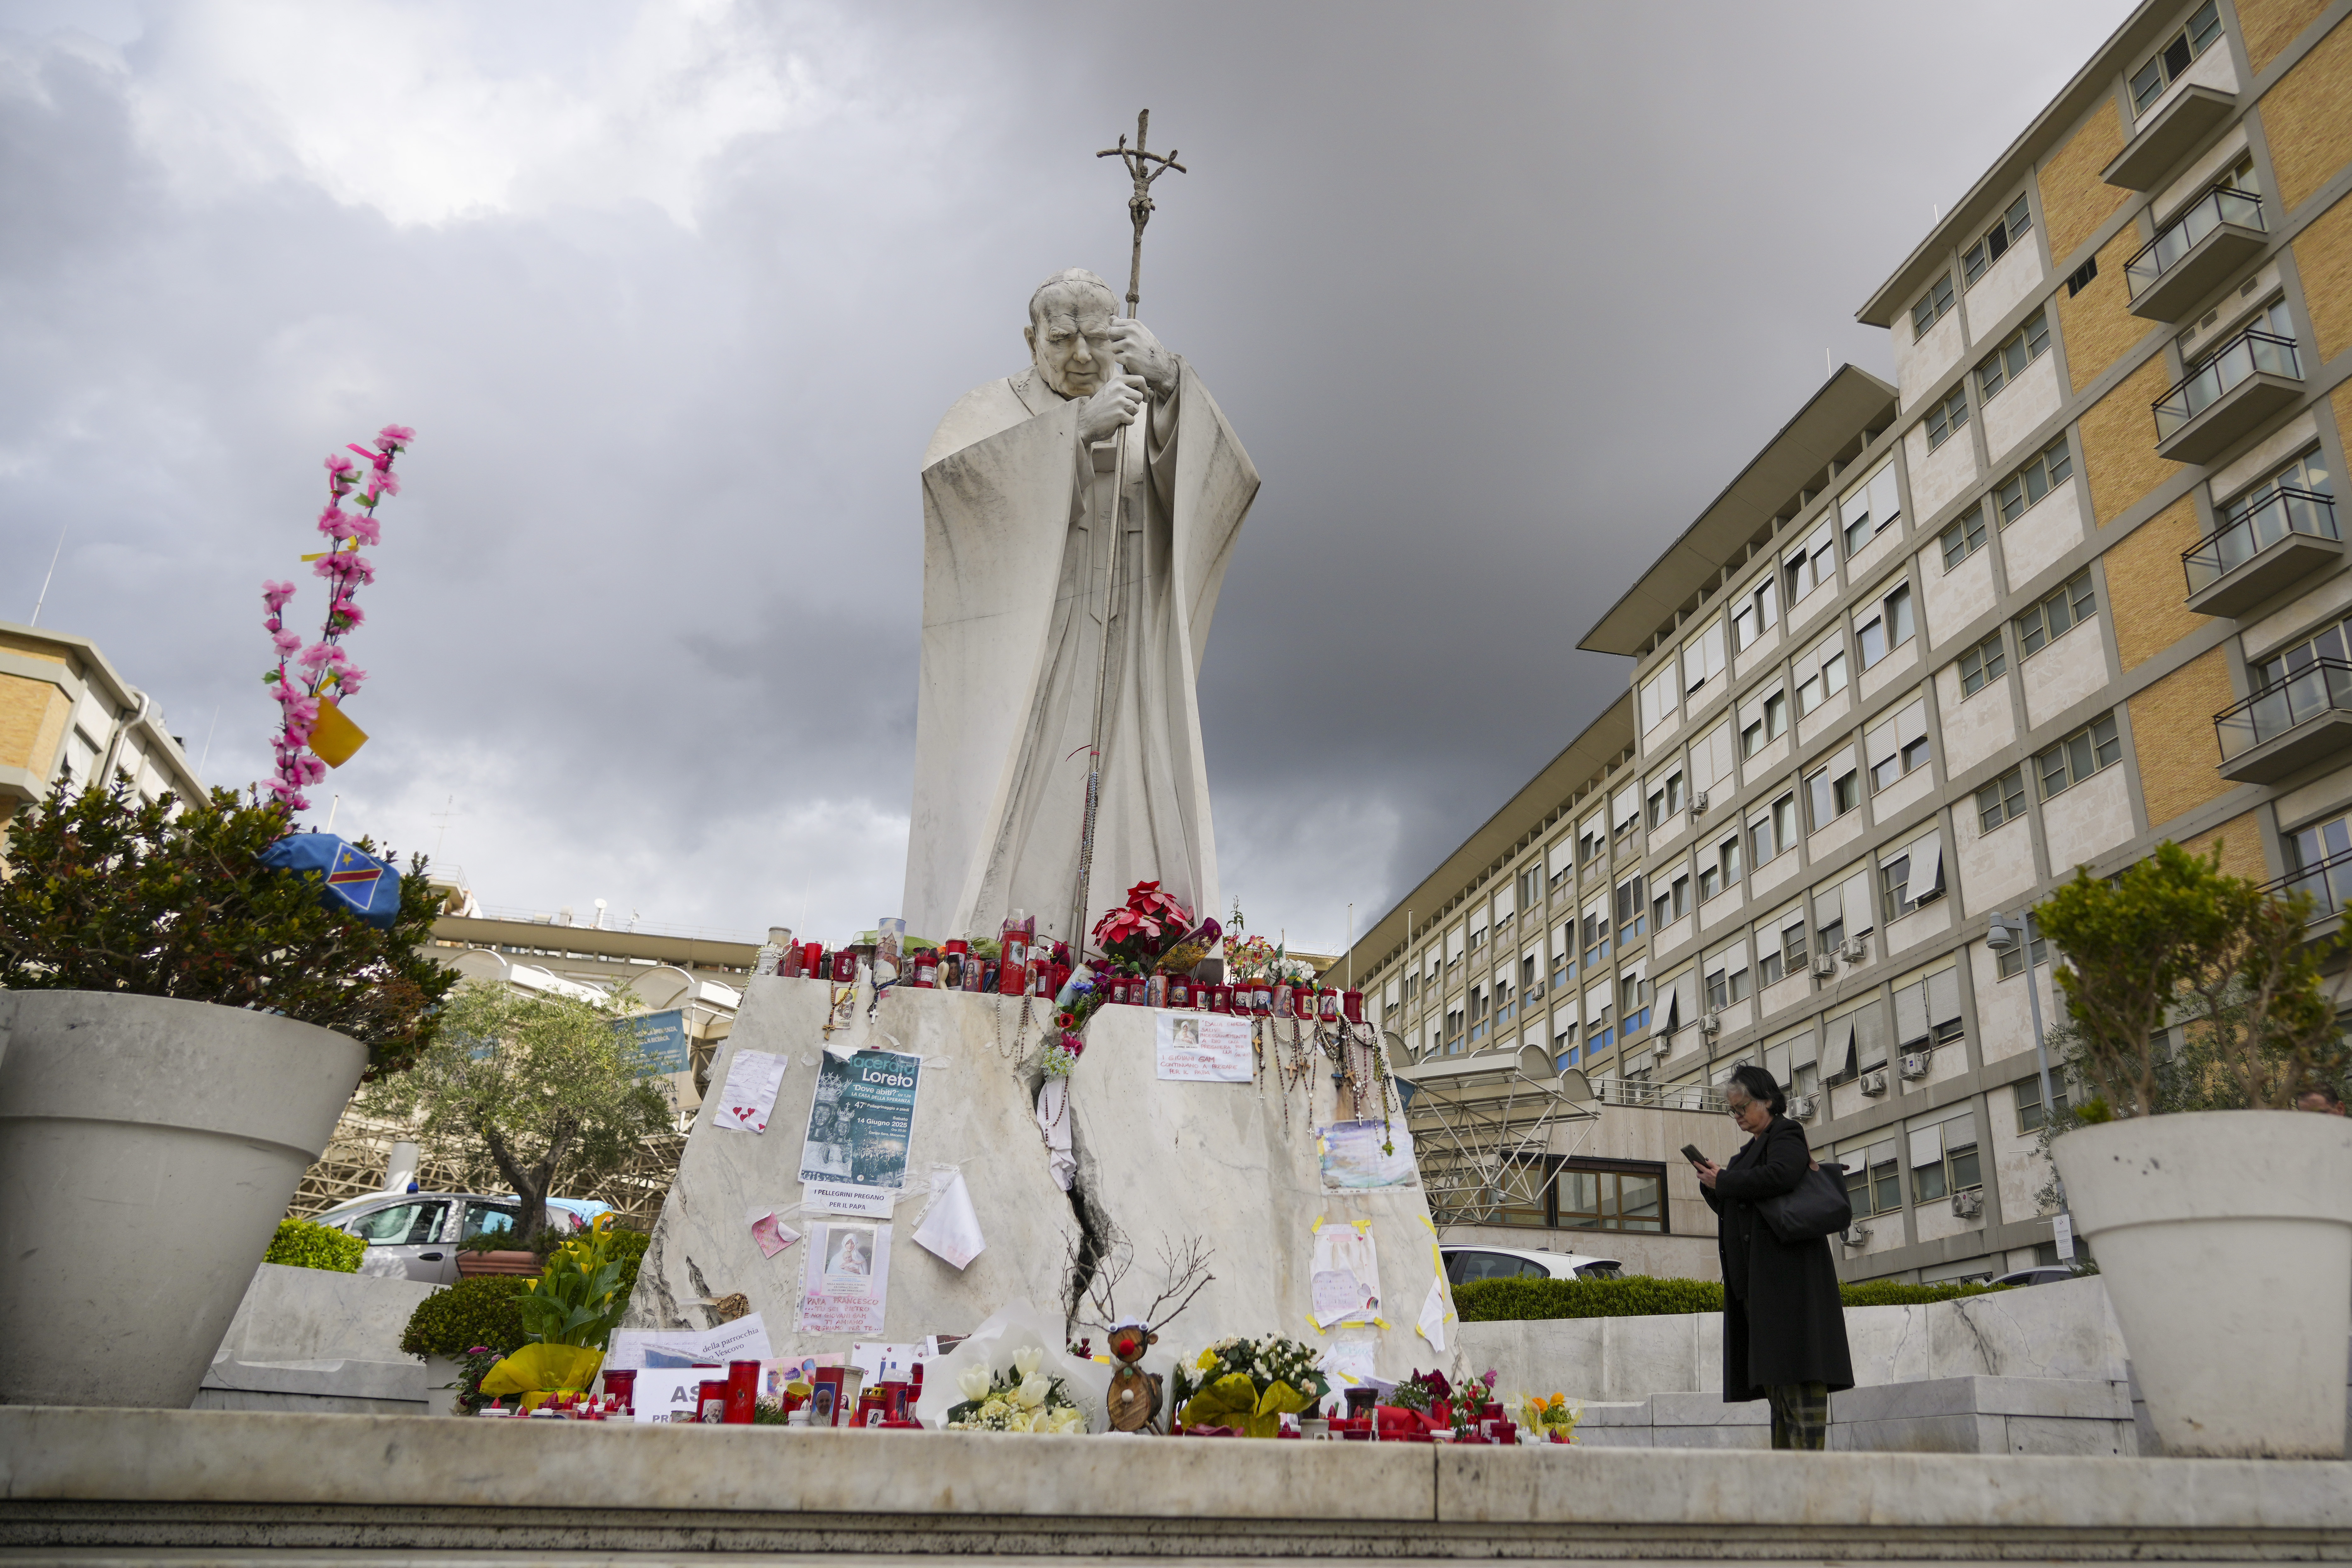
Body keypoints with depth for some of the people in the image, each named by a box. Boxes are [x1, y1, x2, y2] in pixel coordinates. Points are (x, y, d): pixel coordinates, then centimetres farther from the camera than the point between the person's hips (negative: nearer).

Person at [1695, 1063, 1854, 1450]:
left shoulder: (1786, 1136, -3)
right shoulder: (1753, 1148, 22)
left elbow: (1782, 1175, -26)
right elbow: (1732, 1207, 23)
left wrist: (1724, 1181, -16)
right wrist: (1712, 1184, 3)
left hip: (1787, 1270, -9)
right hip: (1756, 1279, 9)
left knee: (1797, 1370, -10)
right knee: (1775, 1372, 7)